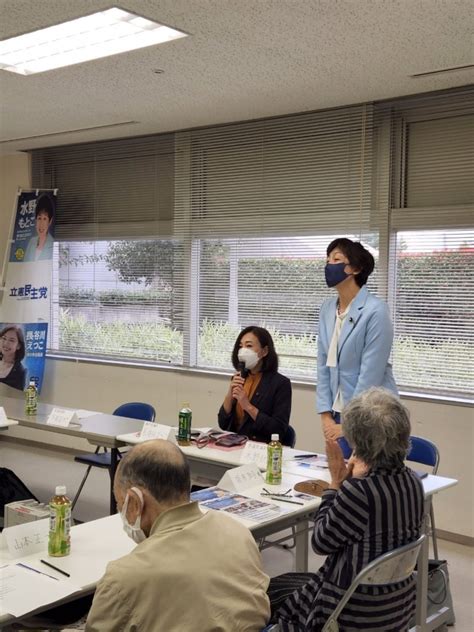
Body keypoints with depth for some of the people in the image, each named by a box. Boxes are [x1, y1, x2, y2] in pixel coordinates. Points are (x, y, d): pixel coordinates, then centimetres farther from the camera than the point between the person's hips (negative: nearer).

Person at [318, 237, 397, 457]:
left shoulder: (375, 311, -15)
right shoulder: (327, 309, 4)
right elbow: (323, 365, 7)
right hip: (339, 413, 6)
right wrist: (326, 416, 0)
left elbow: (370, 374, -16)